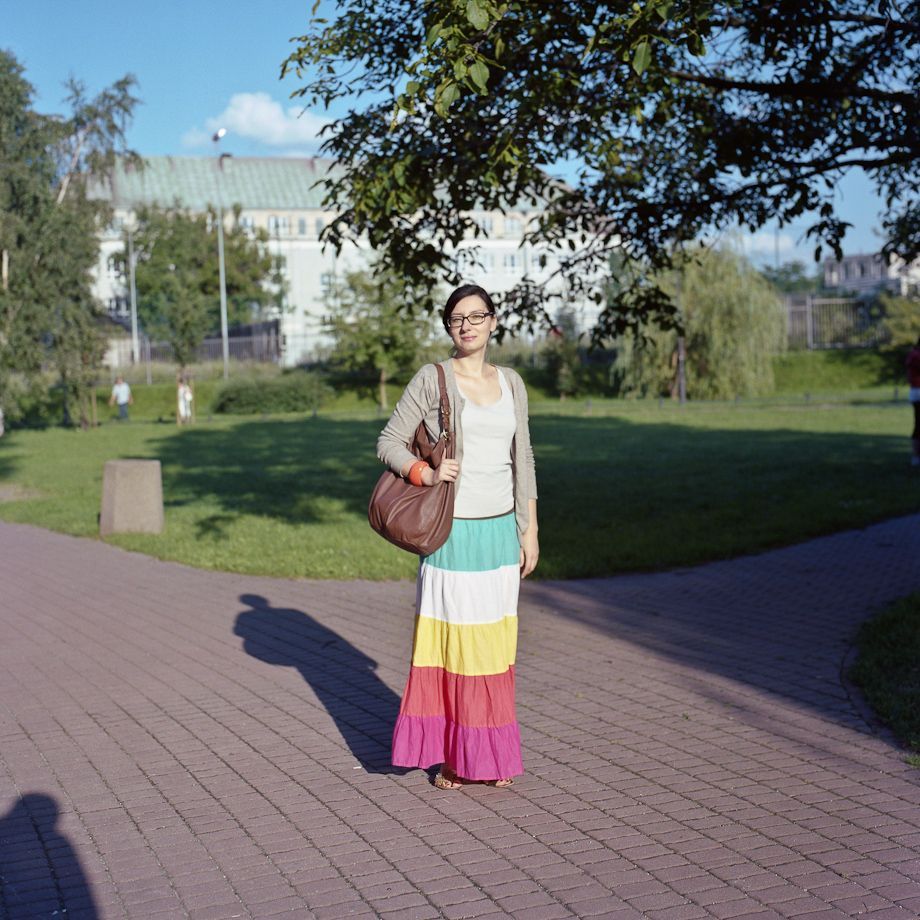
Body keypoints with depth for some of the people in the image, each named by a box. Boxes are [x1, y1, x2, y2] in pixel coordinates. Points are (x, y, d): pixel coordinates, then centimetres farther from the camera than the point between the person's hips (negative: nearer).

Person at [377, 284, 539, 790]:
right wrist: (425, 474, -22)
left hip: (501, 529, 5)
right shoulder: (431, 379, -5)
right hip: (454, 532, -4)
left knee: (494, 645, 9)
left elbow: (522, 460, 14)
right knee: (452, 639, -1)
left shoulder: (511, 383, 10)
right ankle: (449, 757, 11)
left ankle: (489, 755, 20)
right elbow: (389, 442, -3)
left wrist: (530, 530, 12)